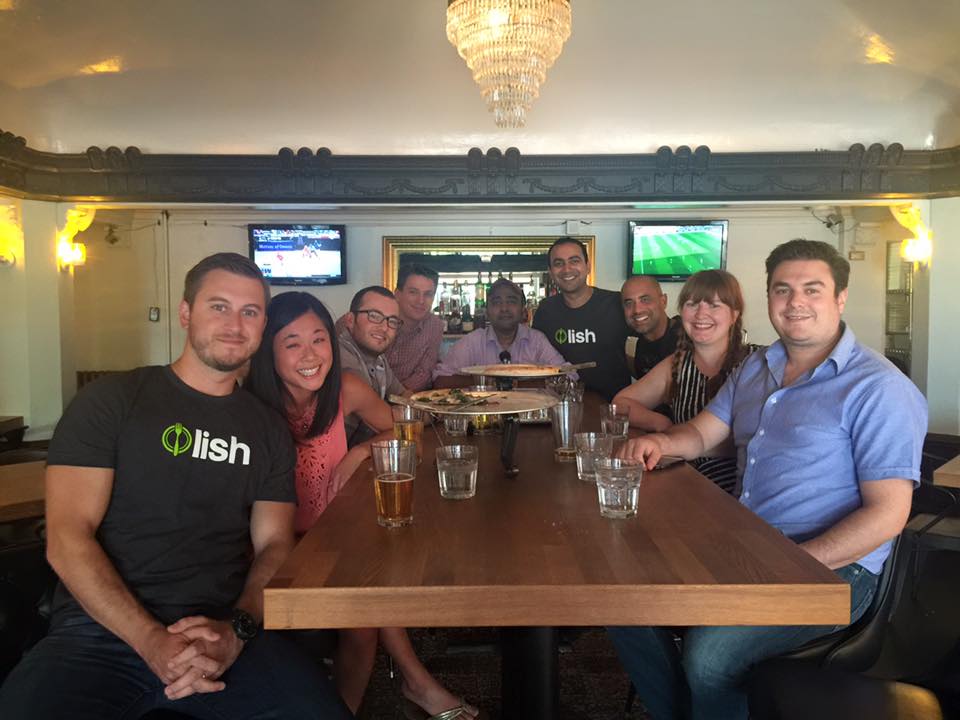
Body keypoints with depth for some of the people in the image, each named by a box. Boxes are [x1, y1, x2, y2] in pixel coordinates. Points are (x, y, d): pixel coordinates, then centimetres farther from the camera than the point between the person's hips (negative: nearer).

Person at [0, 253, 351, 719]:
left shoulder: (268, 430, 12)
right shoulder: (112, 400, 2)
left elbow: (274, 545, 7)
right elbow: (67, 539, -5)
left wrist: (237, 629, -13)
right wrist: (152, 640, -16)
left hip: (225, 633, 3)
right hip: (100, 631, -2)